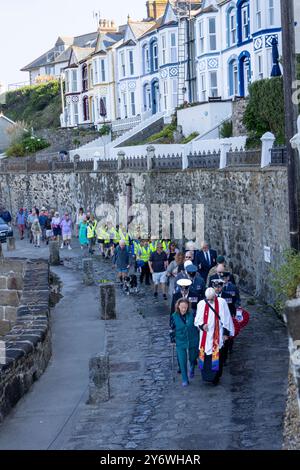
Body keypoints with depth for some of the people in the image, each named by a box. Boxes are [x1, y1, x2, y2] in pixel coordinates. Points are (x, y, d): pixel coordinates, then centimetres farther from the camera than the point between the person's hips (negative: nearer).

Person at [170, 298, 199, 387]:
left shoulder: (192, 314, -11)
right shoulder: (174, 316, -11)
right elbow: (172, 329, 0)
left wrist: (198, 338, 6)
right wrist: (173, 340, 3)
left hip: (193, 341, 1)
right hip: (180, 342, -1)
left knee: (192, 358, 18)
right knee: (182, 361, -2)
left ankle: (192, 369, 52)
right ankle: (185, 380, 13)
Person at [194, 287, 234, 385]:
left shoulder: (221, 302, -6)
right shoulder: (201, 304, 0)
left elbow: (226, 318, -1)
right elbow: (197, 320, 6)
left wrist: (226, 333, -2)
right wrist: (202, 325, -15)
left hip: (217, 336, -2)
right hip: (205, 336, 2)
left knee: (217, 356, -3)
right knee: (205, 355, 5)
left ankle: (215, 377, 9)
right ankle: (206, 375, 23)